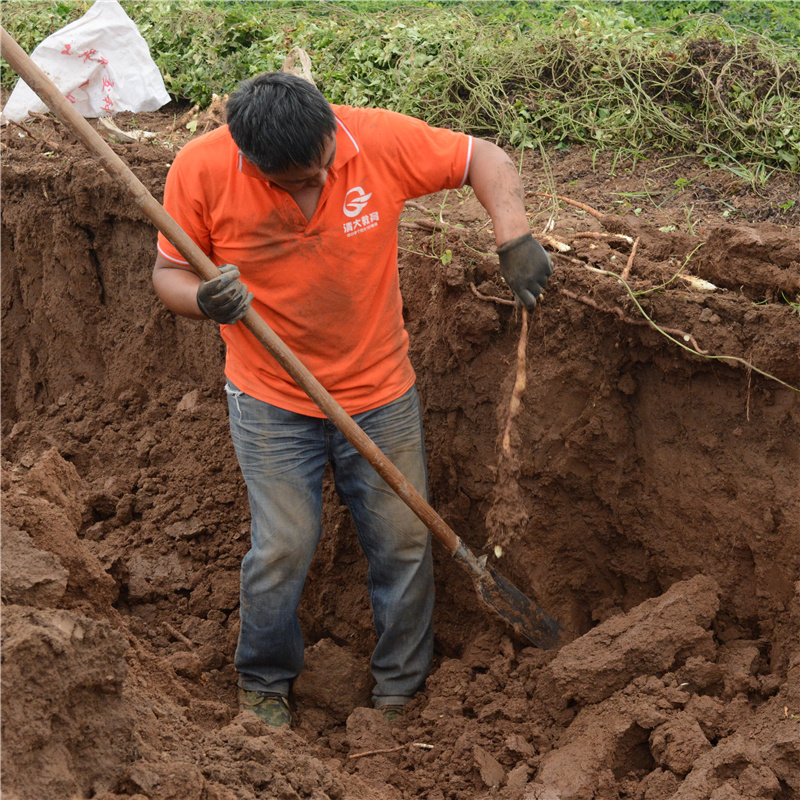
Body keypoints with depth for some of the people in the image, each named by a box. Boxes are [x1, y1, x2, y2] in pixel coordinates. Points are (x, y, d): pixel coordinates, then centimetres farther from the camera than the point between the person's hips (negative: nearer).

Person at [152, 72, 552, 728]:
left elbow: (482, 159, -6)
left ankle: (402, 689, 31)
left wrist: (514, 239, -22)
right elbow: (169, 272, -6)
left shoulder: (380, 139, -18)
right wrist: (204, 300, -29)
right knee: (283, 547, 0)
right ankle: (263, 684, 28)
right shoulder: (201, 172, -18)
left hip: (380, 390, 2)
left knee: (404, 543, 9)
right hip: (273, 401, -1)